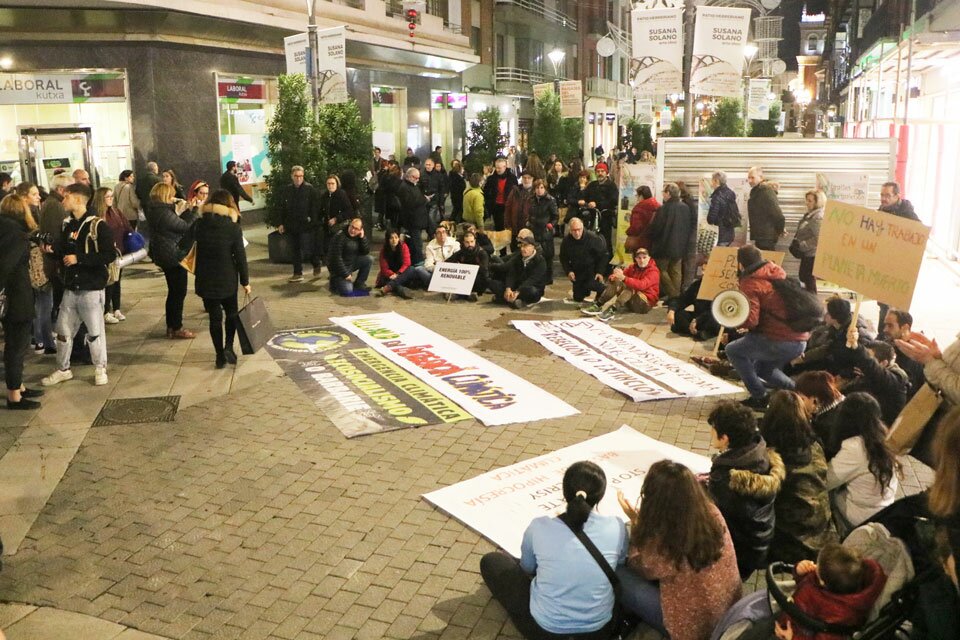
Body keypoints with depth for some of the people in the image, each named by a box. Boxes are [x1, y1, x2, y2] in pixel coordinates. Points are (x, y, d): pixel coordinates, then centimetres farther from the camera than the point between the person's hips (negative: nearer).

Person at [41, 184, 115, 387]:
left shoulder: (98, 226, -11)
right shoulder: (69, 226, 11)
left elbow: (110, 255, -19)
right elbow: (65, 253, 17)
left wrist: (79, 258, -20)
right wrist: (53, 250, -4)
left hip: (91, 288, -7)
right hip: (70, 287, 7)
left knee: (95, 331, 3)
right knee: (63, 330, 12)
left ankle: (100, 369, 18)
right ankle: (63, 369, 26)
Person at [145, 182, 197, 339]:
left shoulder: (154, 211, 8)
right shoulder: (164, 213, -23)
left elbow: (177, 223, 12)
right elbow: (185, 226, -18)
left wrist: (188, 211, 7)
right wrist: (194, 211, -7)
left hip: (165, 256, 10)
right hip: (173, 257, -10)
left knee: (173, 291, 19)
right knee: (179, 292, 0)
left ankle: (171, 326, 25)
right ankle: (177, 329, 7)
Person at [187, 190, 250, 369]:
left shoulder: (199, 224, -3)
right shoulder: (233, 227, -10)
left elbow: (183, 245, 6)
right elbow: (240, 256, -8)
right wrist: (245, 281, 0)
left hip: (205, 279, 2)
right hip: (227, 279, -2)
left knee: (215, 317, 9)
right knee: (231, 312, 18)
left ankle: (220, 356, 11)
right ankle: (228, 346, 2)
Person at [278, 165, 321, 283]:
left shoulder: (310, 189, -4)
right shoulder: (286, 190, 9)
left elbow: (316, 207, -6)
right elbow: (282, 208, 14)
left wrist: (312, 221, -13)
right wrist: (282, 223, 9)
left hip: (306, 225, -4)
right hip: (291, 226, 5)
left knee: (306, 250, -6)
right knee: (295, 250, 8)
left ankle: (316, 265, 20)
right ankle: (297, 273, 16)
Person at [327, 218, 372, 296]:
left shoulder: (359, 236, 0)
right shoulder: (339, 237, -22)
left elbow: (366, 252, -4)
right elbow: (336, 258, -23)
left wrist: (362, 238, -17)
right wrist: (345, 274, -21)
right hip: (339, 268, -7)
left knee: (368, 259, -13)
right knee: (348, 291, -21)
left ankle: (359, 284, 2)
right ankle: (334, 282, 13)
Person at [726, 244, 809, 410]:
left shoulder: (750, 283, -9)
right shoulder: (777, 272, 13)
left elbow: (750, 320, -18)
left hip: (780, 342, -8)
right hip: (800, 340, 8)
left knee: (733, 351, 8)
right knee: (763, 368, 30)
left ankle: (759, 397, 6)